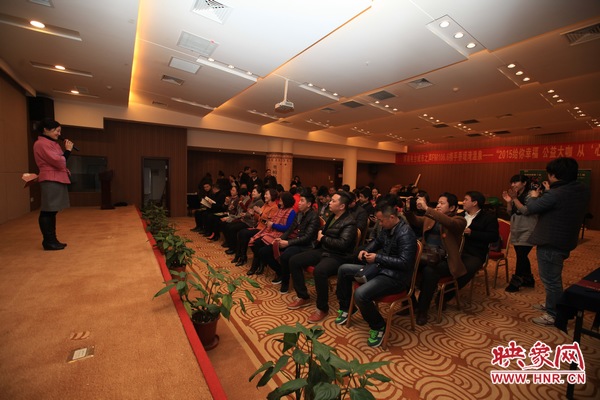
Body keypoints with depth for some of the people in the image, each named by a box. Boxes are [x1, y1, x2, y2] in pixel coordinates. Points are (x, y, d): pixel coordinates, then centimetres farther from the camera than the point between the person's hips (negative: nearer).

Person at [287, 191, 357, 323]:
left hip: (338, 256, -9)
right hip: (323, 250, 9)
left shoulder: (349, 223, -14)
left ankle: (322, 308, -14)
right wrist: (320, 235, 1)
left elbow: (342, 244, -26)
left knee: (319, 271, -38)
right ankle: (303, 297, 11)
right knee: (294, 261, -1)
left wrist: (323, 239, -15)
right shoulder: (332, 216, 12)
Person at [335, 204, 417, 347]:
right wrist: (365, 250, 3)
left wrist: (377, 258, -22)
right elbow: (377, 241, 23)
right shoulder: (387, 228, 4)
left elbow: (404, 262, -27)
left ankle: (378, 326, 0)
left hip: (396, 277, -9)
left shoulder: (405, 234, -22)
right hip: (381, 268, 10)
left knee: (360, 294, -31)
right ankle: (345, 308, 25)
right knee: (344, 270, 10)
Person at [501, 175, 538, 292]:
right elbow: (511, 213, 9)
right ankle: (528, 280, 28)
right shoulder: (516, 196, 9)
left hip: (527, 232, -7)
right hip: (516, 231, 7)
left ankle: (515, 283, 5)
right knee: (522, 256, 14)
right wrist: (508, 202, -6)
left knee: (521, 257, -3)